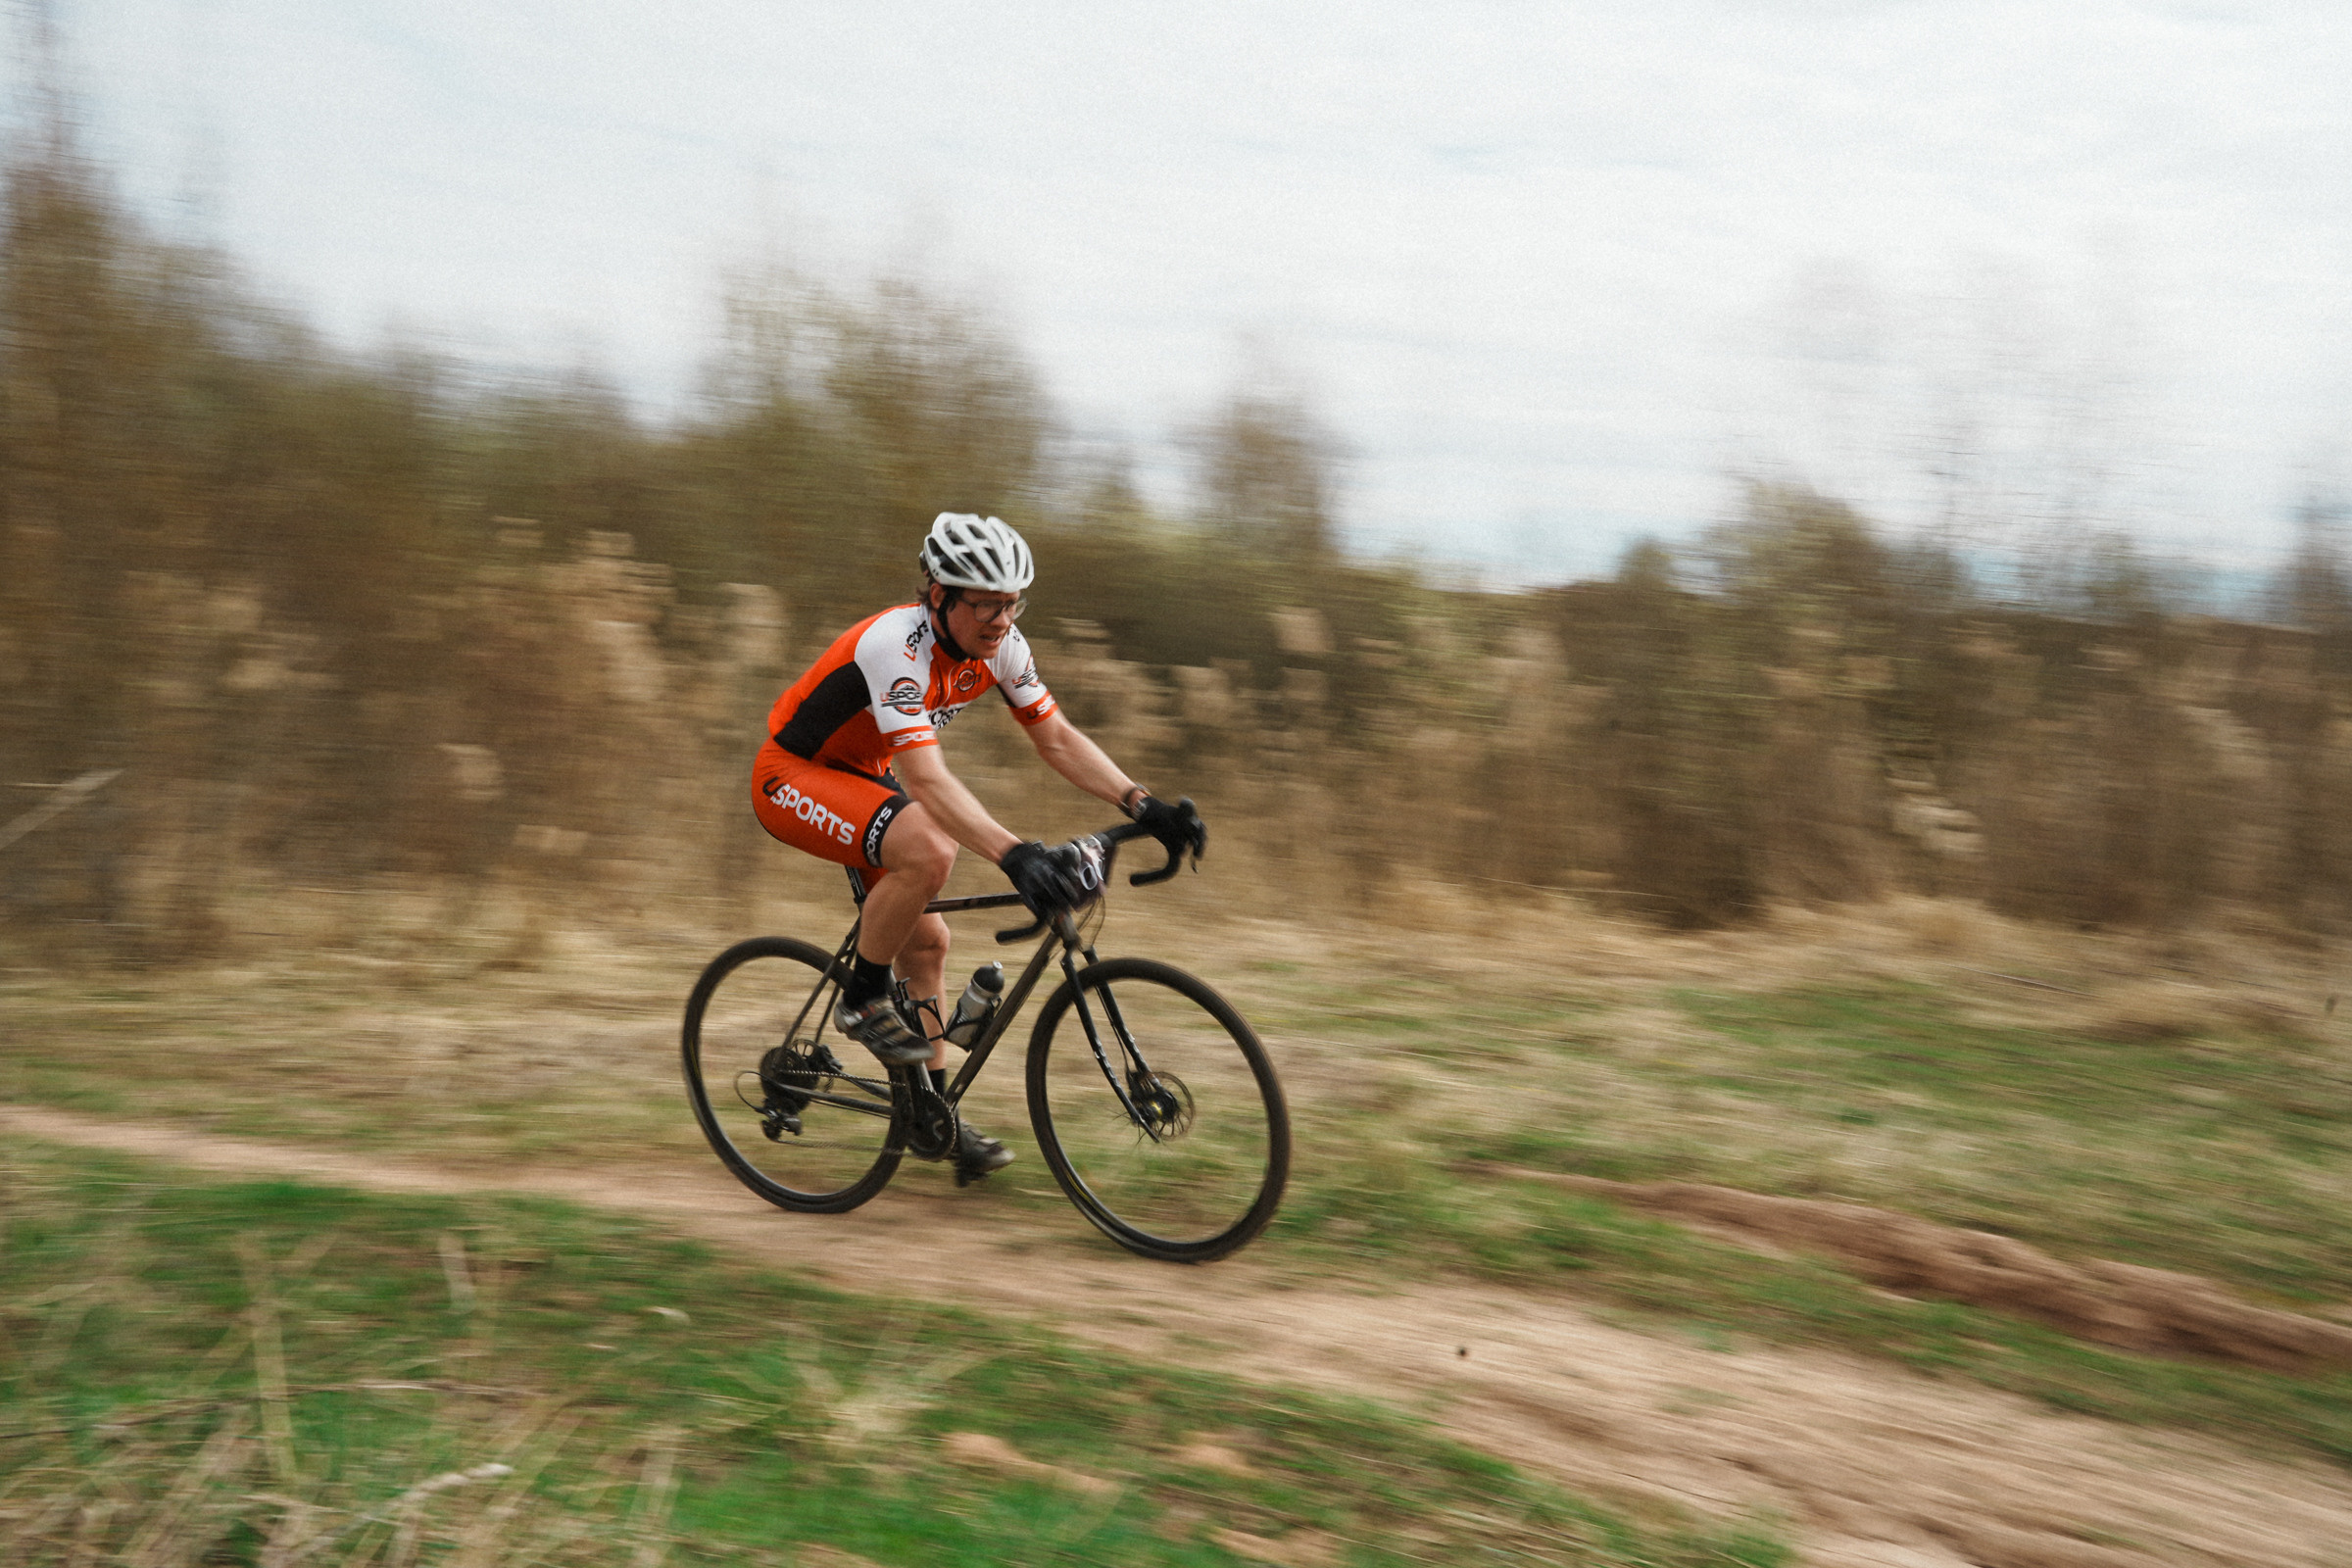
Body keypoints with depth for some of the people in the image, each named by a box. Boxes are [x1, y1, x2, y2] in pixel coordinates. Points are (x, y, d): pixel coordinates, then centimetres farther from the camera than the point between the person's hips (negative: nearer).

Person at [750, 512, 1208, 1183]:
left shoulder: (998, 644, -10)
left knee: (925, 942, 5)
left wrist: (1145, 807, -19)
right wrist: (1015, 855, -54)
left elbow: (1057, 737, -7)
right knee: (929, 850, -33)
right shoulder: (896, 645, -34)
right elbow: (925, 780, -43)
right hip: (792, 776, -8)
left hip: (859, 774, 8)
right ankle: (863, 1000, -10)